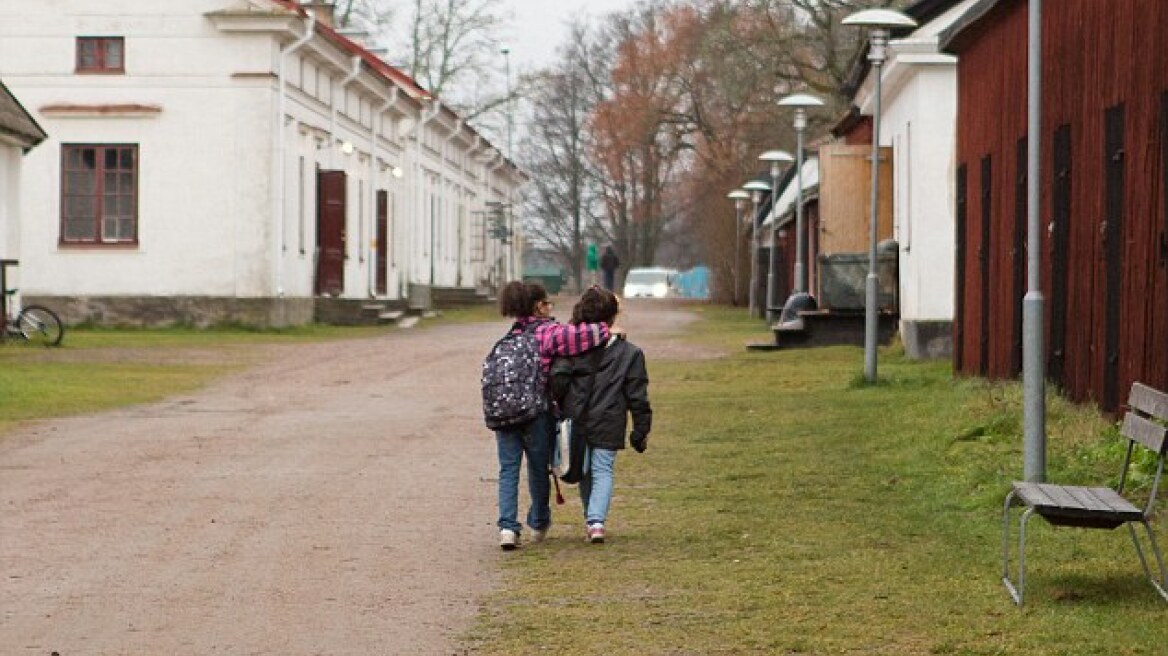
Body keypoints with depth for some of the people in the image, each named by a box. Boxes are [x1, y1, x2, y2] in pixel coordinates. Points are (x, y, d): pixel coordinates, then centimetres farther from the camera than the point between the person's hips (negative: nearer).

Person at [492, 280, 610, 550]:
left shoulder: (513, 334, 14)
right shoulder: (547, 332, -8)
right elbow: (572, 336, -24)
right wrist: (605, 330, -18)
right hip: (537, 413, -4)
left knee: (508, 470, 4)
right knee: (538, 469, 13)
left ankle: (507, 526, -10)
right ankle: (538, 524, 29)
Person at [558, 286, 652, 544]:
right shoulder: (629, 353, -4)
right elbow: (637, 397, -2)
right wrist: (641, 431, 5)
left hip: (576, 423, 2)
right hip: (608, 426, -2)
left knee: (585, 472, 18)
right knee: (603, 471, 3)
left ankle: (590, 519, 27)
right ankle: (596, 520, -15)